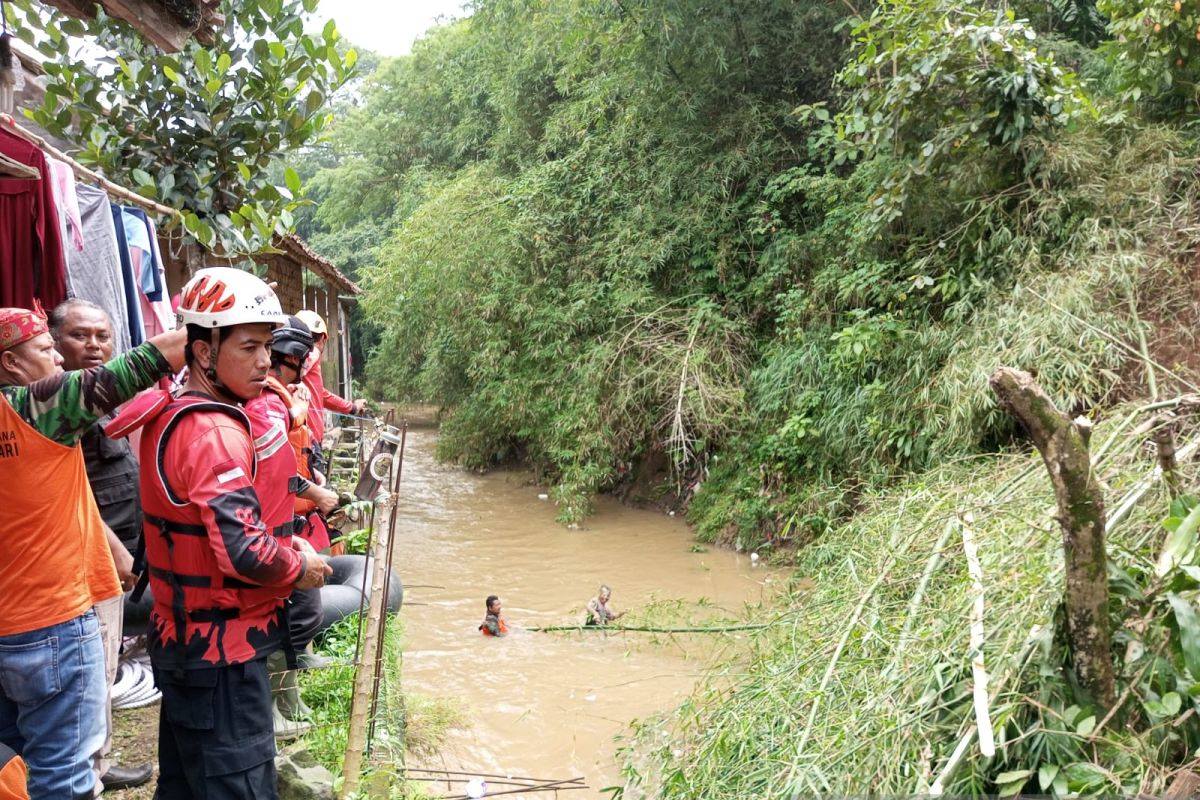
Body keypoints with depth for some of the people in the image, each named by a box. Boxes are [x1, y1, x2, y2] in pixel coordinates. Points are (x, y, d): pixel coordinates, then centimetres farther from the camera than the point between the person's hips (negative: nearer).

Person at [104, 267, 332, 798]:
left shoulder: (167, 416, 8)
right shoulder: (214, 430, -22)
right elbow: (244, 551, -30)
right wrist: (300, 566, -11)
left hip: (180, 638, 10)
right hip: (222, 653, -10)